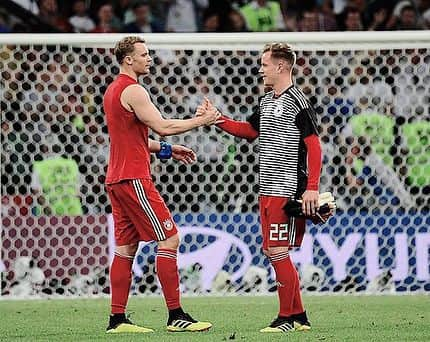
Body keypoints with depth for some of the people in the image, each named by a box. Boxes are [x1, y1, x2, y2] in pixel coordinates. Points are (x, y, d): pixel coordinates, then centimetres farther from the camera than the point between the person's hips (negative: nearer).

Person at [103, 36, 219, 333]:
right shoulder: (132, 91, -13)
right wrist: (202, 120, -8)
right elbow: (163, 126, -18)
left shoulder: (113, 90, 19)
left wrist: (167, 150, 21)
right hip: (134, 178, -10)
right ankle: (176, 315, -10)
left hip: (117, 179, 10)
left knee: (126, 247, 9)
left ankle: (117, 319, 7)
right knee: (169, 239, -8)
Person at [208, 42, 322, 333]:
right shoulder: (266, 102, 15)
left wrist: (312, 187, -20)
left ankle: (287, 318, -2)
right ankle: (299, 316, 16)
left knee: (278, 251, -9)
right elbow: (249, 130, 28)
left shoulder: (297, 102, -11)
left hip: (288, 190, -9)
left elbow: (314, 146, -14)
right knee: (273, 252, 9)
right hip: (268, 190, 9)